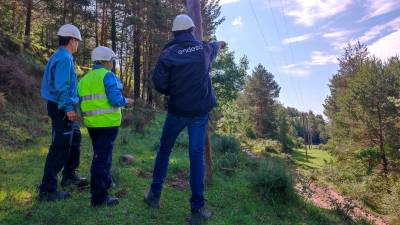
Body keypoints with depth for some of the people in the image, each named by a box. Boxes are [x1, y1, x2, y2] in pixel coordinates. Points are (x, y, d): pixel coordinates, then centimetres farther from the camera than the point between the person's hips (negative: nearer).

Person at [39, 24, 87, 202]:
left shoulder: (61, 56, 16)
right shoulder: (64, 58, -16)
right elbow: (61, 86, -23)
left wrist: (70, 105, 22)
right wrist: (68, 107, -24)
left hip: (63, 107, 11)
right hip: (62, 109, -11)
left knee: (75, 138, 21)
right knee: (60, 148, -6)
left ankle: (69, 176, 34)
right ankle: (47, 190, 2)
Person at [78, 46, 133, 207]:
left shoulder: (84, 78, 14)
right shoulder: (108, 75, -9)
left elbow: (81, 102, 15)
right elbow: (115, 99, -19)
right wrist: (126, 102, 0)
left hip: (91, 123, 8)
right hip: (107, 123, -8)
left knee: (100, 154, 23)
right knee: (102, 157, -4)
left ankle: (106, 182, 40)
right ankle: (99, 197, 1)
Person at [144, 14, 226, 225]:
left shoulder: (168, 53, -8)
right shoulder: (204, 48, 4)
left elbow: (158, 83, -11)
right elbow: (213, 47, 29)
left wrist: (172, 92, 10)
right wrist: (220, 43, 53)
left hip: (177, 110, -2)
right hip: (200, 110, 2)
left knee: (164, 150, 15)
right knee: (197, 155, 5)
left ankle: (154, 195, 23)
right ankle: (198, 207, 6)